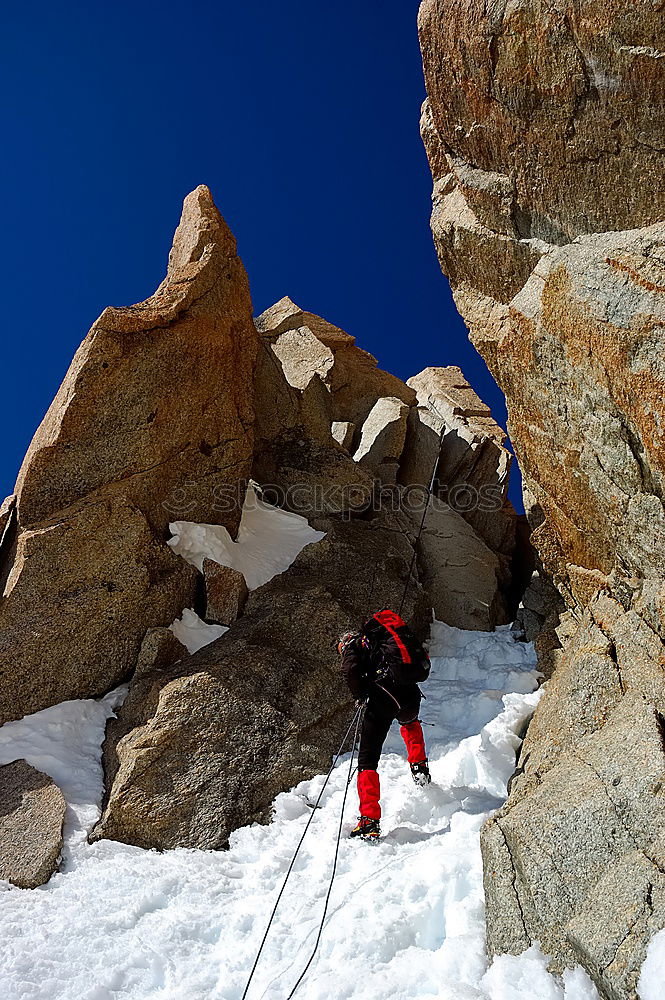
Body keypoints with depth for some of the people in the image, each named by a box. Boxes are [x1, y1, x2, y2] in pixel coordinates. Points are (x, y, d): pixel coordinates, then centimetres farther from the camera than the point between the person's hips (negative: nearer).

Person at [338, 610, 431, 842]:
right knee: (409, 721, 43)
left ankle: (370, 821, -6)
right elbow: (422, 666, 26)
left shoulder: (353, 645, 15)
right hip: (411, 694, 6)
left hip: (383, 696, -6)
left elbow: (351, 669, -9)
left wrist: (359, 696, 7)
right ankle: (419, 767, 33)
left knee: (367, 759, 2)